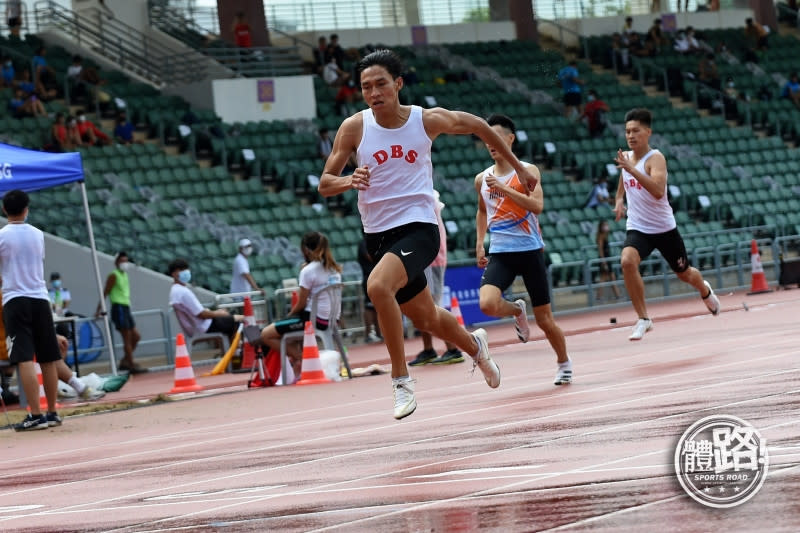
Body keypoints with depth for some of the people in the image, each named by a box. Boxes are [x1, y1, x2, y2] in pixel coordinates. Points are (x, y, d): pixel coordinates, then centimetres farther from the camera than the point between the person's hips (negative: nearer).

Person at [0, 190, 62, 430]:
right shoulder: (38, 234, 8)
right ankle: (52, 413, 15)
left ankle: (36, 415, -16)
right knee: (48, 359, 10)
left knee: (24, 360, -9)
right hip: (40, 299, 5)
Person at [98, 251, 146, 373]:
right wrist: (99, 310, -11)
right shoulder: (114, 275, -7)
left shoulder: (124, 275, 17)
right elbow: (105, 293, -8)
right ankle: (132, 365, -6)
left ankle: (124, 362, 17)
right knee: (127, 338, -8)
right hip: (118, 307, -9)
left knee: (136, 336, 10)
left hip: (126, 307, 9)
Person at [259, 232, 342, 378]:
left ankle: (301, 358, -6)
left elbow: (301, 304, -11)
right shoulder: (335, 269, 9)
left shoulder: (308, 271, -14)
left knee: (266, 334, -3)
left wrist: (290, 314, 9)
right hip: (331, 319, 9)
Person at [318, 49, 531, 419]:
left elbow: (477, 126, 12)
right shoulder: (354, 128, -5)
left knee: (378, 286, -32)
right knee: (425, 319, 18)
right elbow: (324, 184, -2)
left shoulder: (427, 120, -7)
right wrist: (347, 182, -25)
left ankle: (401, 379, -19)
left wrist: (518, 167, 19)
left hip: (418, 227, -4)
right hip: (377, 234, 4)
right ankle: (474, 346, 51)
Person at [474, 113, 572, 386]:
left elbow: (537, 206, -21)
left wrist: (504, 189, -28)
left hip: (529, 250, -3)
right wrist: (479, 244, 15)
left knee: (544, 319, 2)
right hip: (499, 253, 3)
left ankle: (564, 363, 27)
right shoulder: (482, 179, 8)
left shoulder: (527, 171, -6)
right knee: (487, 304, -23)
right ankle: (517, 311, 11)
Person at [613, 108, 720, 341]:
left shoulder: (655, 158, -19)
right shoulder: (626, 157, 2)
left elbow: (658, 191, -37)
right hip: (637, 228, 4)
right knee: (627, 262, -27)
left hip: (664, 228, -4)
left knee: (684, 273, 16)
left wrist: (632, 169, -43)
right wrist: (619, 200, 12)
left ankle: (705, 290, 54)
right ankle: (643, 319, -17)